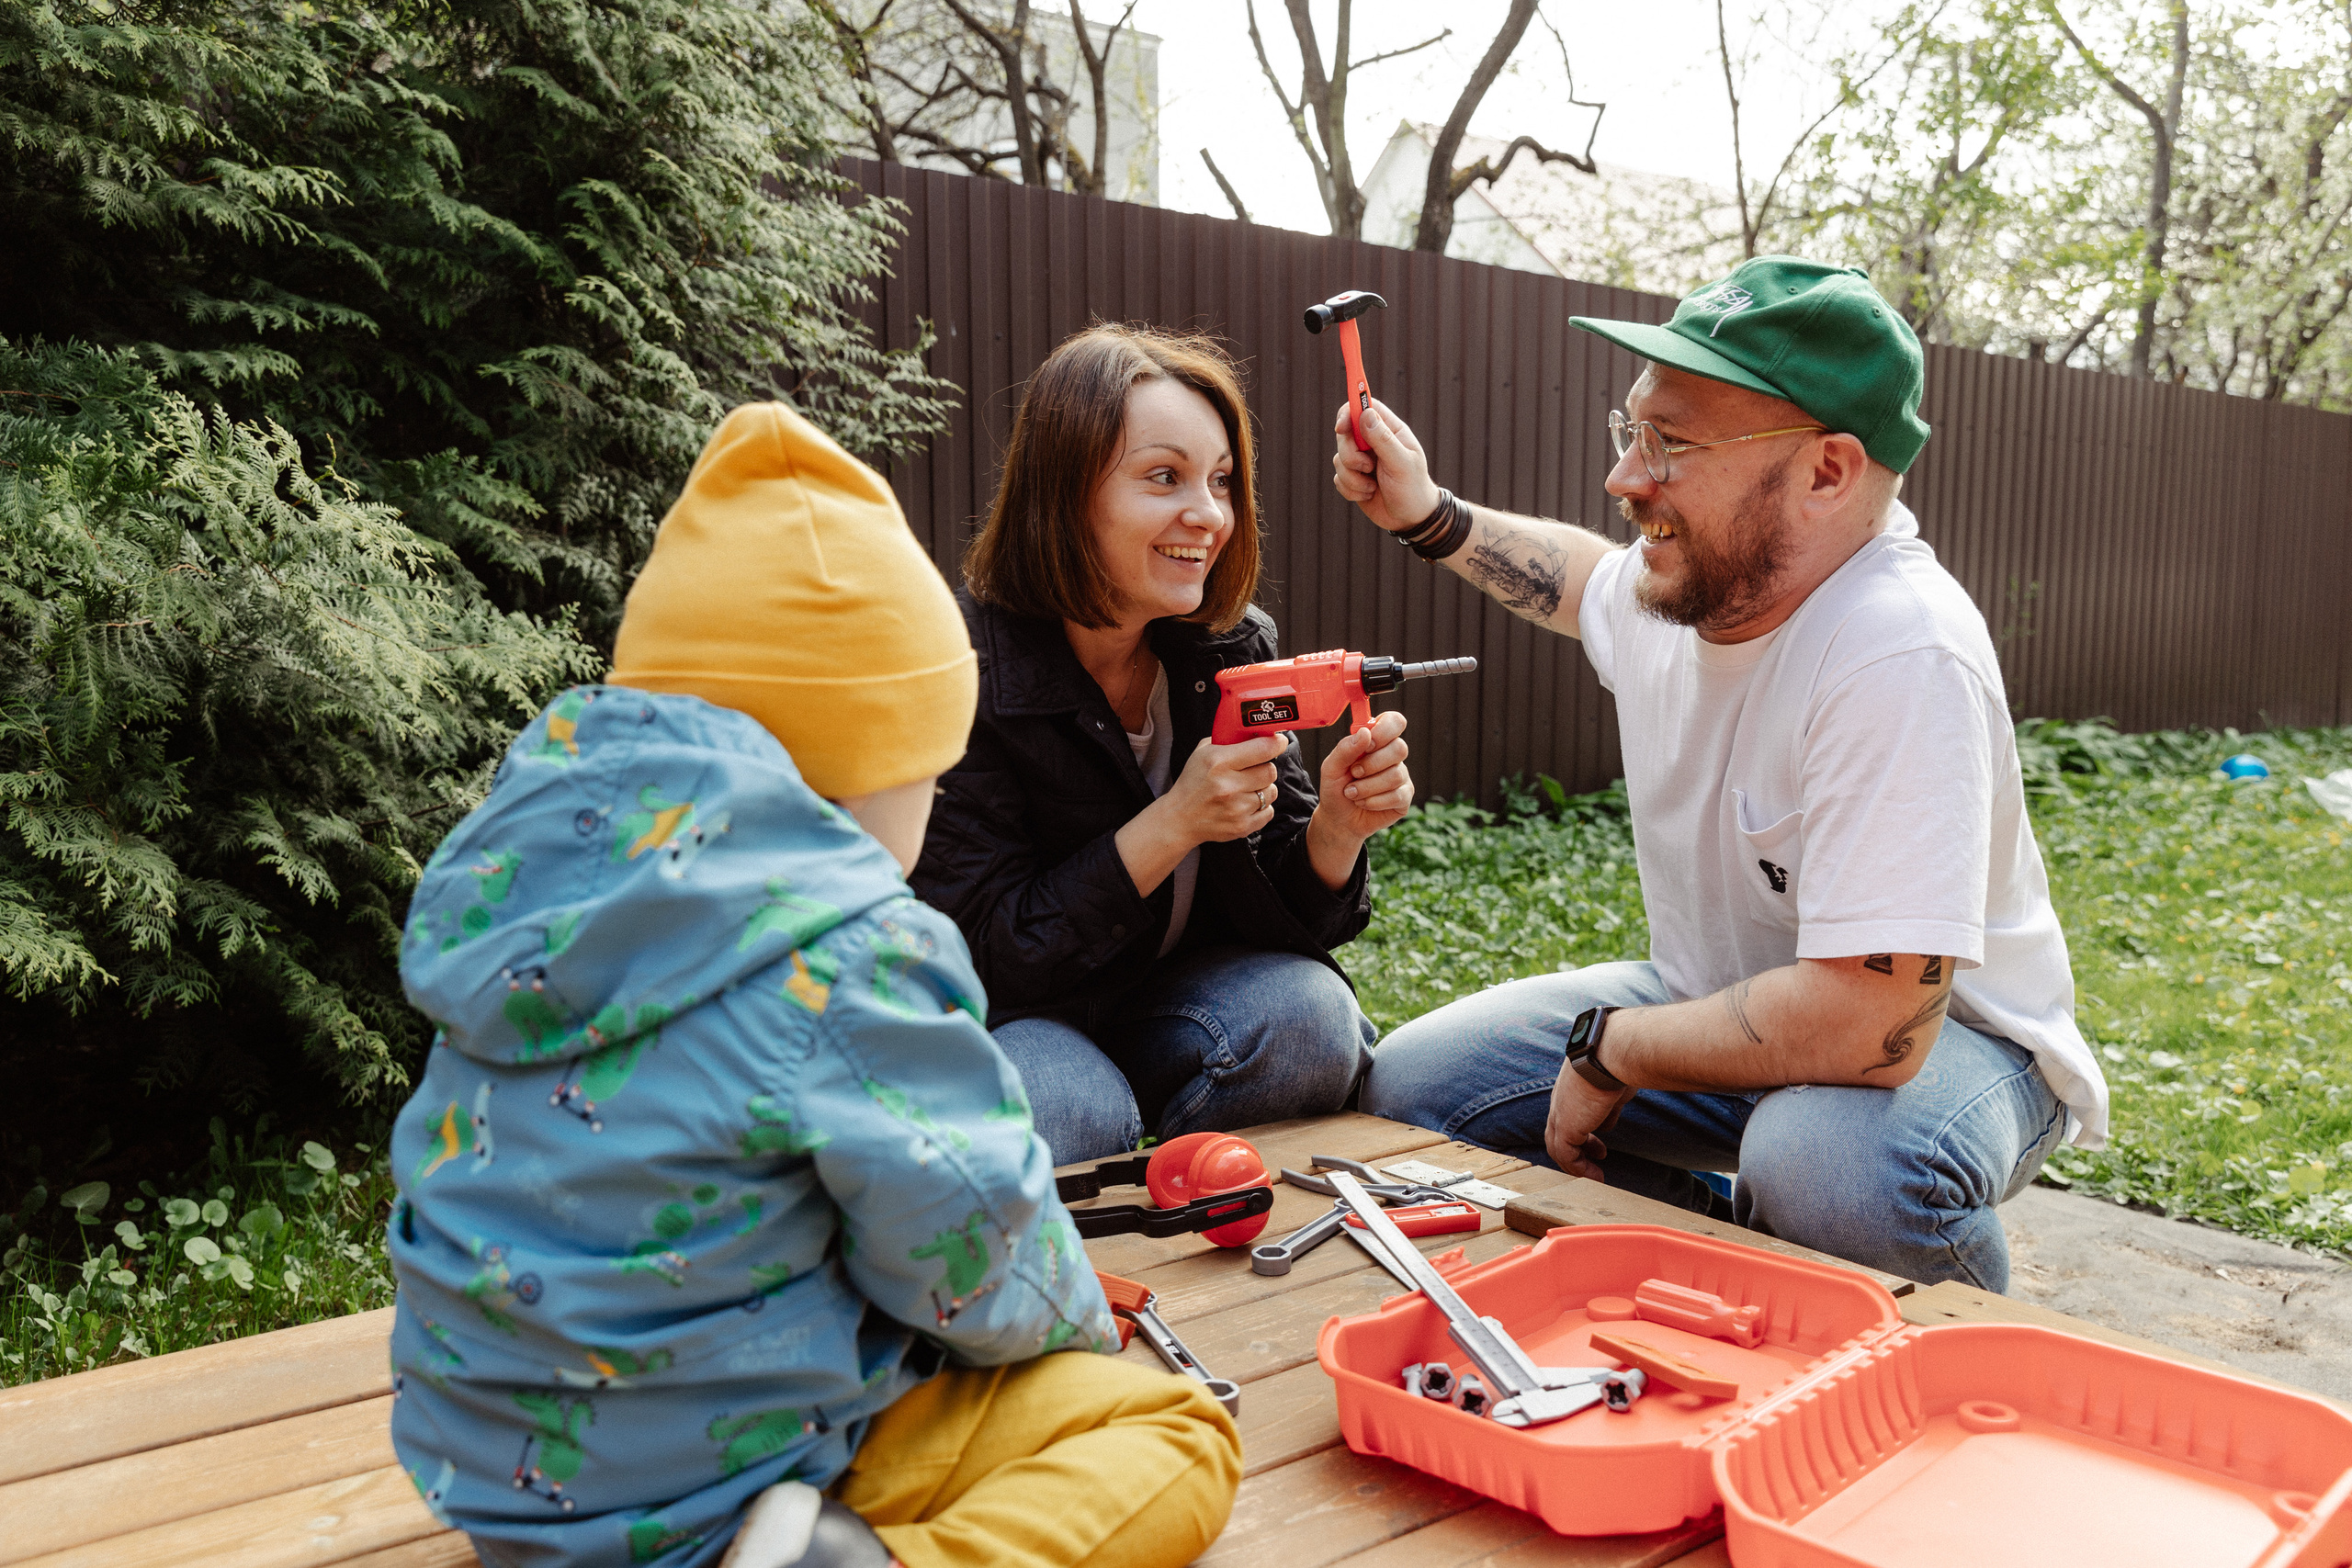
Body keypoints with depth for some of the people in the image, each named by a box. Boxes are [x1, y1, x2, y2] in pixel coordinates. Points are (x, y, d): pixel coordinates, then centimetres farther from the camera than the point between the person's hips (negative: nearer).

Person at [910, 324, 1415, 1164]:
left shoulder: (1231, 648, -7)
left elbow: (1286, 917, -4)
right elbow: (982, 954, -21)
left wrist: (1335, 828, -27)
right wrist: (1174, 822, -29)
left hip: (1165, 993, 4)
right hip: (1010, 1020, -4)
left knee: (1307, 1013, -23)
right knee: (1070, 1108, -33)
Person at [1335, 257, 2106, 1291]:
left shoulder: (1903, 658, -34)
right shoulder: (1670, 584, -9)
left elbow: (1867, 1023, -39)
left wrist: (1608, 1049, -24)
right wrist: (1430, 519, 7)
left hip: (1938, 1036, -6)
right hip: (1723, 1006, 7)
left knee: (1829, 1165, -40)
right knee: (1409, 1087, -3)